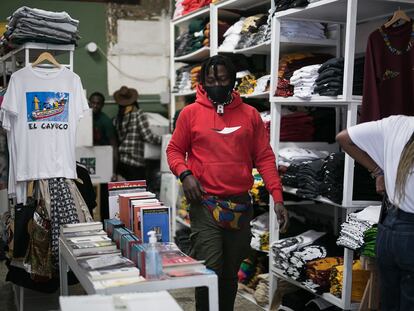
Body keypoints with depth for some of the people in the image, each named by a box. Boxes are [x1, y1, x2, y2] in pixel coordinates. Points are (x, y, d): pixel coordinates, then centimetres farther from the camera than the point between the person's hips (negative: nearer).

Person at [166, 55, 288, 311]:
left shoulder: (250, 115, 7)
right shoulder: (191, 113, 3)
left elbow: (265, 158, 5)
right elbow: (174, 150, 9)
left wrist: (277, 197, -4)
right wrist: (185, 173, -11)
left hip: (241, 206, 3)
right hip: (205, 205, -2)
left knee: (231, 274, 13)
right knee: (209, 271, -10)